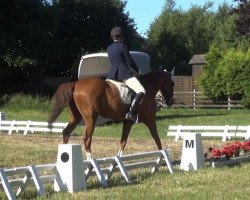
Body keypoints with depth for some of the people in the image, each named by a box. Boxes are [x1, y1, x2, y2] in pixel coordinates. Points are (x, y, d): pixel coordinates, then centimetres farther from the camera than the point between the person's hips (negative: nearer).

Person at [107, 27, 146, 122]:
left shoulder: (109, 48, 13)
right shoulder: (122, 46, -6)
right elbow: (130, 63, -7)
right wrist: (137, 71, 11)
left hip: (112, 75, 7)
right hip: (124, 74, -7)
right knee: (141, 92, -16)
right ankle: (131, 113, -30)